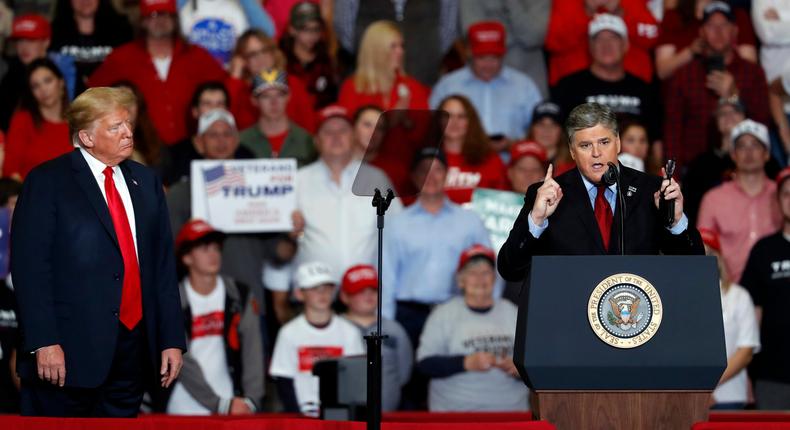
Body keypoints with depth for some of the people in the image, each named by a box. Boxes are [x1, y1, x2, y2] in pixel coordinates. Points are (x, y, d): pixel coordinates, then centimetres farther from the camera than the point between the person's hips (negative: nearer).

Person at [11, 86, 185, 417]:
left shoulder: (145, 182, 15)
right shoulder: (47, 182, -3)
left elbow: (163, 265, 15)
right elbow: (29, 267, -9)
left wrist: (172, 340, 8)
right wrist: (44, 342, -18)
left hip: (133, 349, 5)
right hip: (68, 352, -5)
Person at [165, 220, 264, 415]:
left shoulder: (241, 296, 7)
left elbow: (252, 351, 1)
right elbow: (181, 361, -7)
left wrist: (251, 401, -12)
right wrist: (222, 404, -12)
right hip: (185, 409, -2)